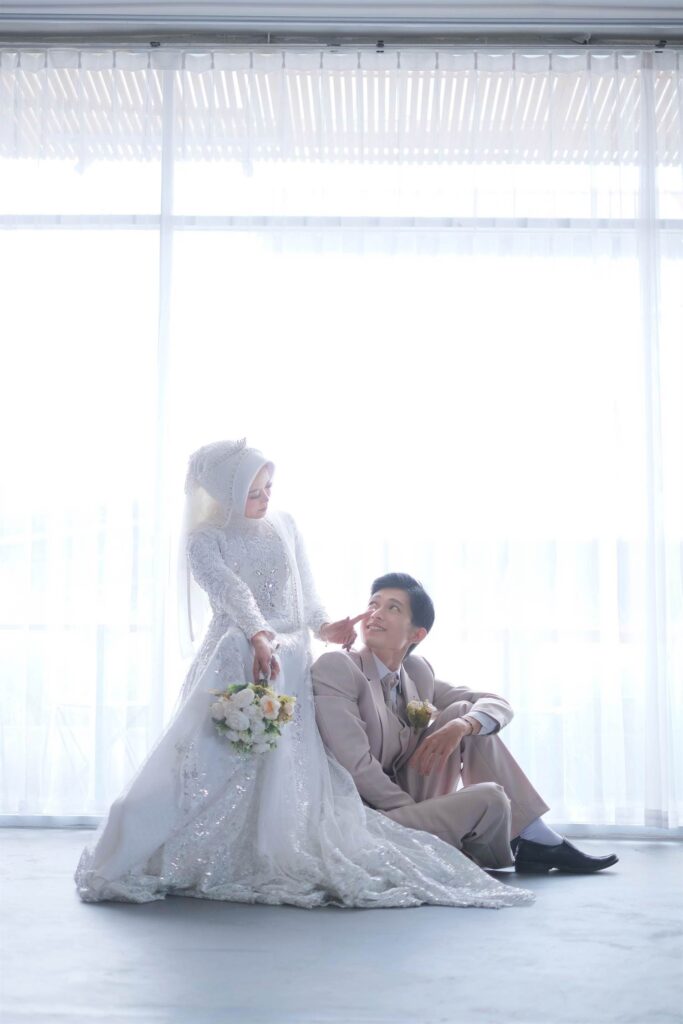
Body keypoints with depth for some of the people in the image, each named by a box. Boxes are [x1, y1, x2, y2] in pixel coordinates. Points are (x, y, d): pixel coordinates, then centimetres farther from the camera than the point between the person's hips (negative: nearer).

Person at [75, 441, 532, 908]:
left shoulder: (285, 525, 12)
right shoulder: (206, 541, 0)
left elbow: (305, 589, 14)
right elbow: (232, 592, -18)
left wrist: (324, 625, -6)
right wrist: (259, 636, -35)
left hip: (289, 658, 3)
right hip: (235, 657, -3)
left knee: (283, 762, -9)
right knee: (217, 759, -12)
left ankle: (272, 861, -5)